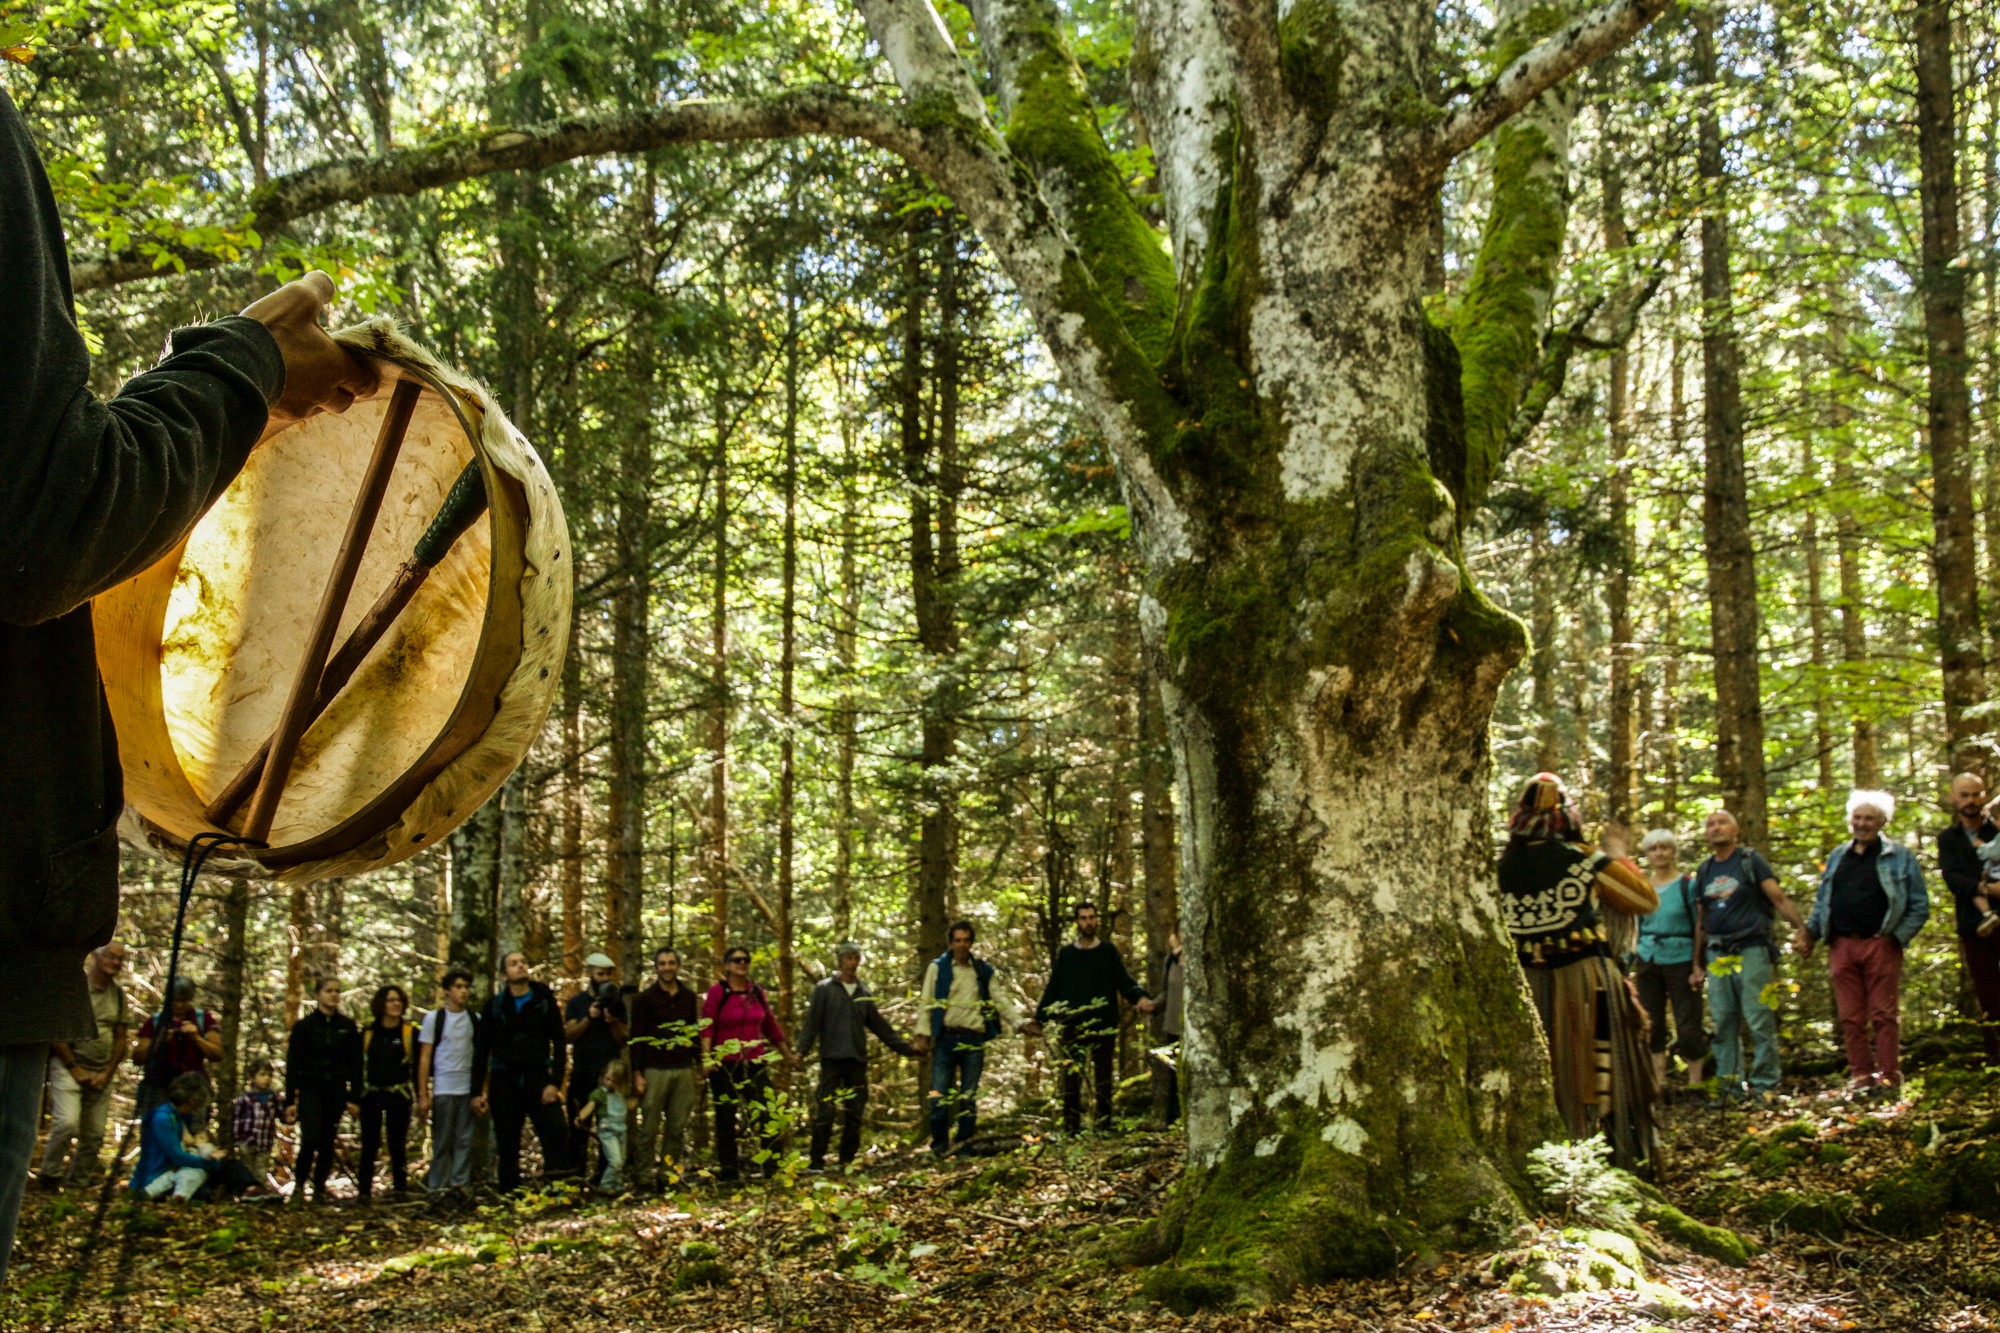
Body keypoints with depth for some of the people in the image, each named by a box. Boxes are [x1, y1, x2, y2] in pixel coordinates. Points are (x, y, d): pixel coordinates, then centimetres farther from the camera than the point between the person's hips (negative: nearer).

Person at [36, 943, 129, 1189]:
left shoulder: (119, 994, 10)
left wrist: (107, 1073, 0)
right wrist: (74, 1068, -11)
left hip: (101, 1073, 5)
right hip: (68, 1066, -5)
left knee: (94, 1135, 2)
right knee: (67, 1123, -21)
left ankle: (79, 1182, 16)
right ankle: (49, 1178, -4)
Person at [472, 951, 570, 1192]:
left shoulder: (544, 1000, 4)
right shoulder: (495, 1005, 7)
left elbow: (558, 1043, 3)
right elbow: (482, 1049, 10)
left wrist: (555, 1082, -8)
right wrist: (477, 1091, 4)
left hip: (537, 1076, -1)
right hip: (504, 1079, 1)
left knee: (557, 1134, -18)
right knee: (507, 1145, 4)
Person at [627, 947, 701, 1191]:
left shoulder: (688, 997, 12)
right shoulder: (645, 999, 0)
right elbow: (636, 1039, -2)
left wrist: (698, 1069, 11)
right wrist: (637, 1074, -8)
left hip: (684, 1070, 4)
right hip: (655, 1070, -4)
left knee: (677, 1128, 4)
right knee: (649, 1128, -3)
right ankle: (642, 1176, 2)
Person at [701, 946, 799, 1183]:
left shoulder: (757, 992, 9)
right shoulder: (717, 992, -3)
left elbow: (770, 1025, 19)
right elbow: (707, 1027, -9)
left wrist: (788, 1054, 25)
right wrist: (706, 1057, -21)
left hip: (755, 1063, 3)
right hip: (725, 1065, -3)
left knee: (766, 1115, -4)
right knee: (726, 1119, 5)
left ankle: (773, 1169, -1)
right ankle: (728, 1170, 13)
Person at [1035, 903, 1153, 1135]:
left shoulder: (1109, 951, 5)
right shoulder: (1066, 953, 7)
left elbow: (1124, 981, -2)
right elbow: (1053, 988, 9)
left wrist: (1140, 997, -22)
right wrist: (1040, 1018, 3)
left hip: (1104, 1026, 0)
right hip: (1073, 1026, 1)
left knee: (1104, 1076, 5)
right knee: (1071, 1078, 0)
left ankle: (1104, 1125, 10)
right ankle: (1071, 1127, 4)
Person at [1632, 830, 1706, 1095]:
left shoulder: (1688, 885, -3)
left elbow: (1699, 928, -4)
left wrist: (1697, 967, -11)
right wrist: (1633, 959, 8)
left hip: (1680, 961, -4)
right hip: (1648, 961, 4)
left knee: (1688, 1026, -3)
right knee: (1652, 1024, 5)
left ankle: (1695, 1083, 9)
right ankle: (1659, 1084, 13)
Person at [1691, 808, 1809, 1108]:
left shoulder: (1750, 860, 2)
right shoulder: (1704, 872, 16)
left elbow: (1778, 897, -8)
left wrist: (1799, 925, -24)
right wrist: (1697, 965, 17)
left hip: (1751, 950, -5)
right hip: (1717, 955, 5)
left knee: (1759, 1021, -6)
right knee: (1723, 1023, 3)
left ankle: (1765, 1084, 0)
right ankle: (1729, 1086, 8)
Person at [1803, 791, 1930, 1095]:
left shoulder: (1900, 857, 4)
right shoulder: (1837, 857, 16)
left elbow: (1919, 907, 1)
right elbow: (1822, 901, 20)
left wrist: (1896, 937, -9)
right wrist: (1811, 933, 7)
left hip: (1880, 945, -4)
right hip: (1842, 946, 4)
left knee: (1884, 1014, -2)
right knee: (1851, 1017, 4)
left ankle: (1889, 1076, 3)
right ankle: (1860, 1074, 10)